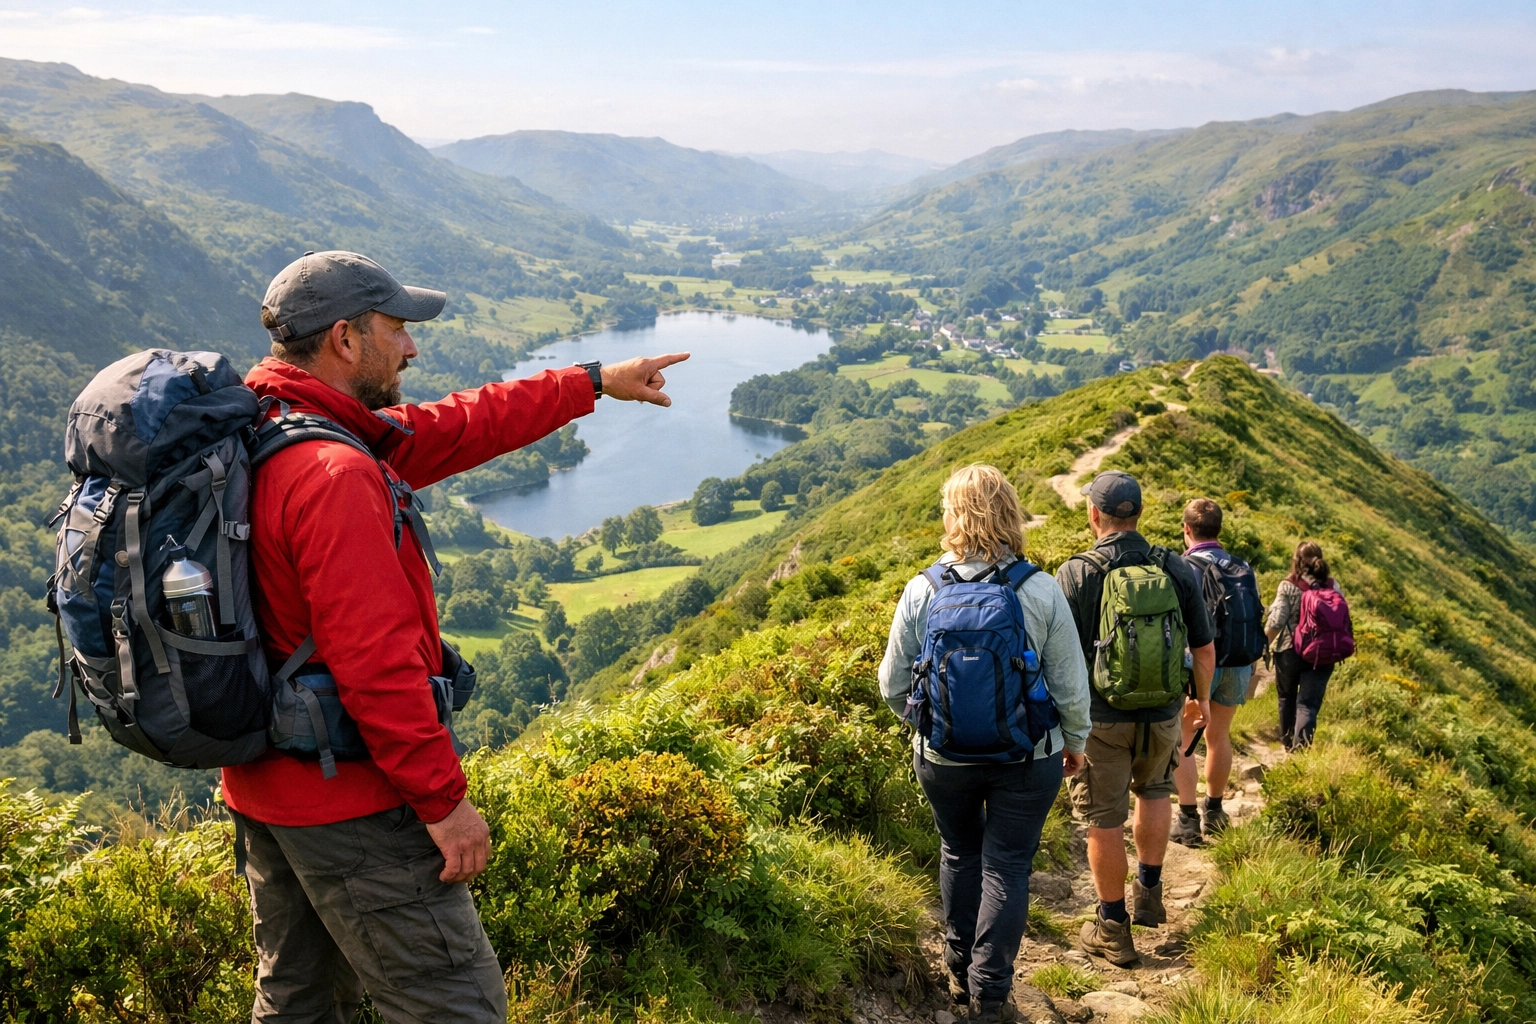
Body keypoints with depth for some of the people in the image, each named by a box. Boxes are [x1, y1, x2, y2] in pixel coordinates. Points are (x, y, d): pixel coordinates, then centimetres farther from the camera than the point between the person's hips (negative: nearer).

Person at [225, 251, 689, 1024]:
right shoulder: (332, 473, -26)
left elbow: (452, 429, 12)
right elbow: (374, 661, -28)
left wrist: (594, 382, 16)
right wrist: (443, 799, -18)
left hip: (261, 786, 10)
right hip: (348, 804, -10)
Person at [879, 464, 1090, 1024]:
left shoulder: (921, 591, -11)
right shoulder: (1041, 590, -14)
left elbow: (893, 685, -3)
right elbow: (1070, 685, -7)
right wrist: (1075, 740, 11)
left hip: (943, 754, 2)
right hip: (1028, 757, -2)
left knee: (959, 853, 23)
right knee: (1007, 867, 12)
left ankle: (960, 971, 36)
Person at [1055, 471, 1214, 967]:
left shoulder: (1073, 575, -14)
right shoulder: (1179, 570, -4)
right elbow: (1204, 649, 3)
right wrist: (1203, 699, 21)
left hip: (1099, 717, -3)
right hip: (1163, 715, 3)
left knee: (1105, 820, 9)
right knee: (1154, 790, 30)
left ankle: (1113, 929, 21)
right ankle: (1149, 892, 34)